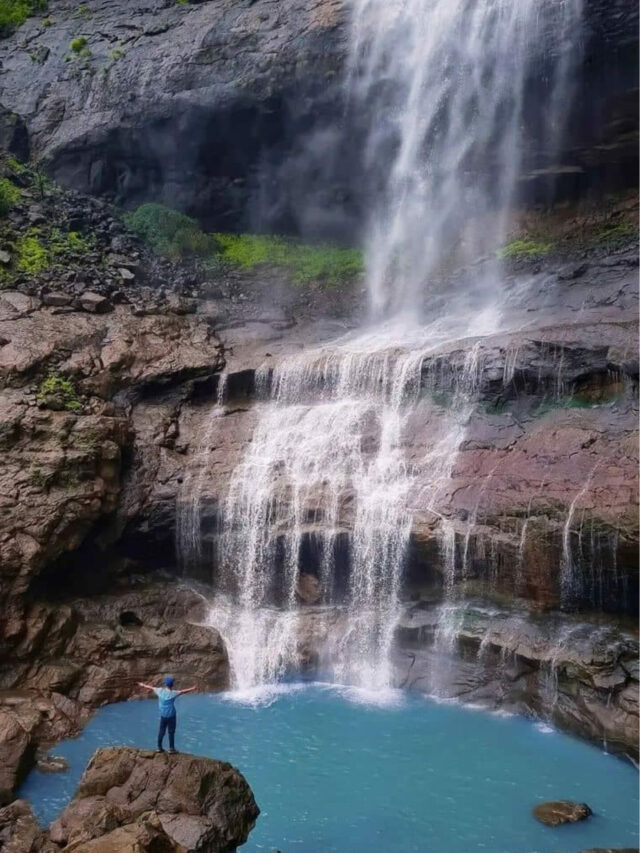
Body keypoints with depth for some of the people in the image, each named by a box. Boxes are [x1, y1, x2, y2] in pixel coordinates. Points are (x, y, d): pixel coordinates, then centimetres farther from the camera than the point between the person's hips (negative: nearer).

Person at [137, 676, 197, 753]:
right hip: (171, 716, -4)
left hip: (163, 716, 4)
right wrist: (193, 689, -8)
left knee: (161, 731, 15)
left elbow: (151, 688, 9)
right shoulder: (173, 693, -18)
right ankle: (171, 748, 11)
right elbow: (183, 691, -15)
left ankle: (159, 747, 23)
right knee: (171, 732, 6)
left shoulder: (160, 691, -6)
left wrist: (143, 685, 24)